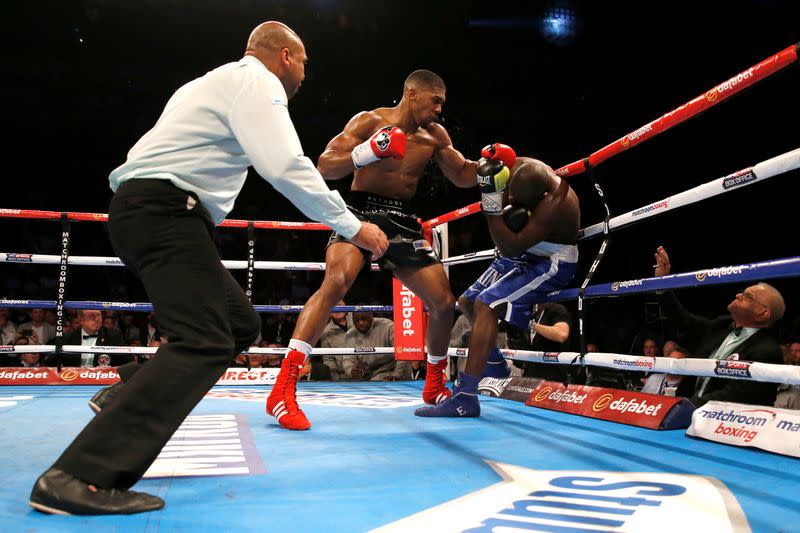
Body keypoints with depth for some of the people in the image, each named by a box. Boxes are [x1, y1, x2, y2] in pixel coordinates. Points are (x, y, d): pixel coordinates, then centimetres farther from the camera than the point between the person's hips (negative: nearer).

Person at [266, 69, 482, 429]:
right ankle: (283, 391, -29)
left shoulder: (435, 135, 9)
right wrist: (367, 152, -29)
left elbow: (463, 176, 17)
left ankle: (434, 385, 27)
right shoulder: (370, 121, -6)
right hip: (361, 211, -6)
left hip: (402, 221, 6)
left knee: (444, 302, 2)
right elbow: (325, 167, -13)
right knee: (336, 282, -32)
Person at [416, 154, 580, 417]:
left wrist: (493, 206, -41)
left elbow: (511, 248, -35)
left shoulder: (554, 205, -35)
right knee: (466, 302, 13)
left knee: (486, 305, -28)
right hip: (523, 251, 9)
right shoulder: (519, 168, -14)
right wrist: (507, 210, -19)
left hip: (549, 263, -9)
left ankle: (465, 398, -29)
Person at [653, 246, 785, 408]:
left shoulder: (767, 352, -12)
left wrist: (687, 405, -24)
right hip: (687, 406, 6)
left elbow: (733, 396, -19)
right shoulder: (722, 325, 10)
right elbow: (683, 319, 20)